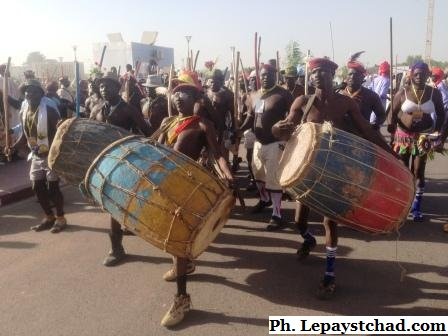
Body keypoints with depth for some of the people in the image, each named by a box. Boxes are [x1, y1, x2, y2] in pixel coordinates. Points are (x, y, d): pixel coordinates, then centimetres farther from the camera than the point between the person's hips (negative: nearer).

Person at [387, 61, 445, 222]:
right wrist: (392, 132, -10)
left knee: (418, 172, 2)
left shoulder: (435, 93, -2)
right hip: (403, 135, 0)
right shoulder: (402, 92, -5)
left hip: (424, 137, 0)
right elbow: (393, 113, -1)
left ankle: (417, 206, 13)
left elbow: (441, 114, 8)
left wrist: (437, 132, -3)